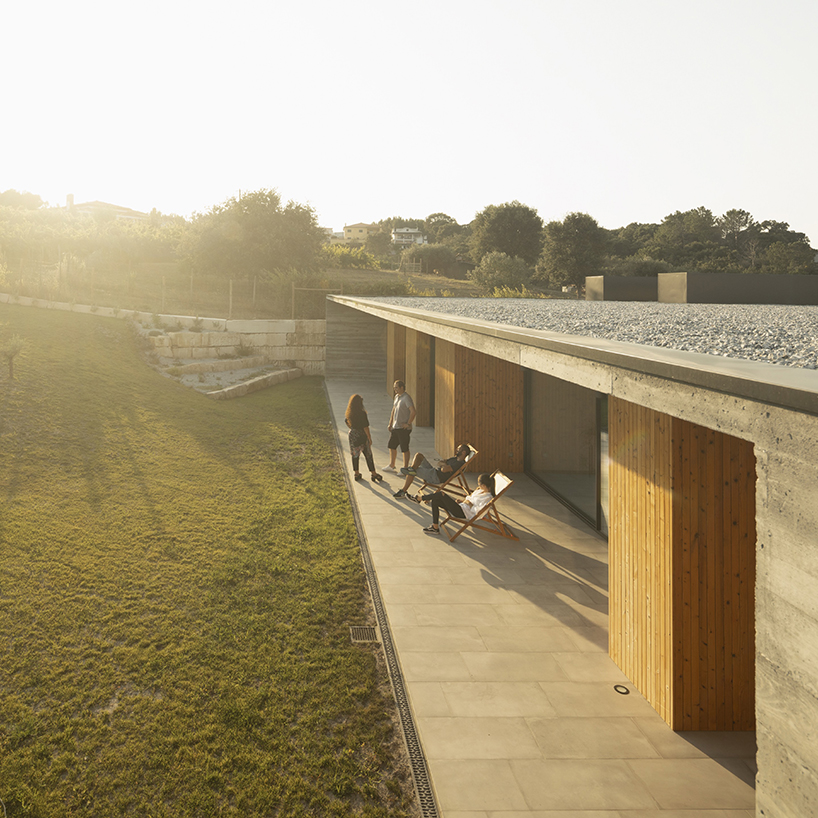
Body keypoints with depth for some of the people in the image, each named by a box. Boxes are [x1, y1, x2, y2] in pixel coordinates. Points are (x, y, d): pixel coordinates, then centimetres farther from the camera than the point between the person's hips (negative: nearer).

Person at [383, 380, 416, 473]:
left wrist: (408, 424, -19)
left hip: (403, 428, -9)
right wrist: (390, 424, 19)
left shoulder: (406, 398, -17)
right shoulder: (396, 397, 12)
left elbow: (413, 412, -26)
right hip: (395, 427, 9)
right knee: (392, 446, 16)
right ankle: (391, 466, 30)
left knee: (405, 449, 0)